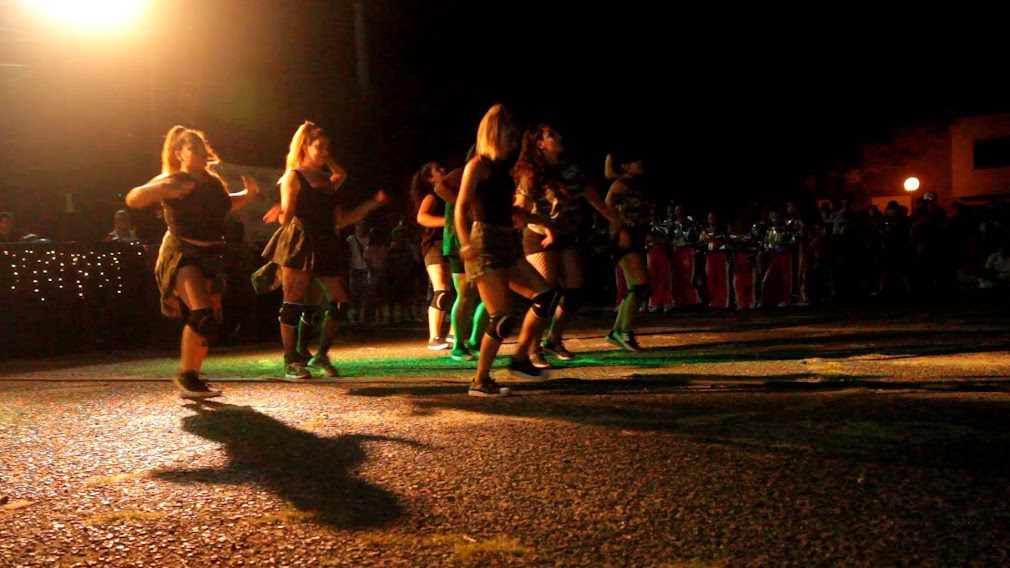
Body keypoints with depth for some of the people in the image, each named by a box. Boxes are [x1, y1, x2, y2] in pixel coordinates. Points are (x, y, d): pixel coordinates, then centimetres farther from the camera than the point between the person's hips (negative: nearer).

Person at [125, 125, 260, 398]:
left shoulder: (214, 181, 11)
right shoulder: (172, 181, -8)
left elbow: (226, 205, 31)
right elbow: (133, 199, -18)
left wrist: (248, 193, 13)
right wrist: (167, 189, -32)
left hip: (212, 257, 7)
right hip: (182, 255, -7)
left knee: (212, 323, 9)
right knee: (202, 314, -25)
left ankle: (192, 379, 24)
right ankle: (185, 375, -8)